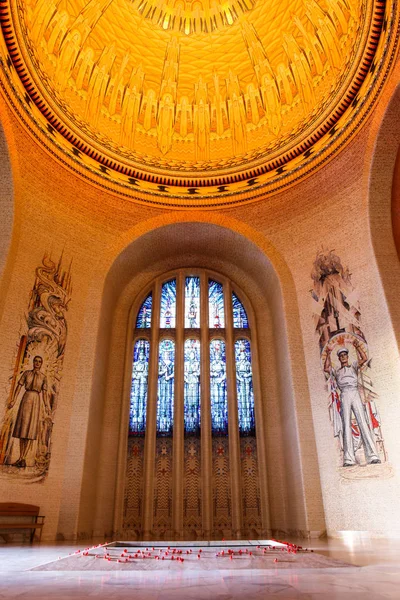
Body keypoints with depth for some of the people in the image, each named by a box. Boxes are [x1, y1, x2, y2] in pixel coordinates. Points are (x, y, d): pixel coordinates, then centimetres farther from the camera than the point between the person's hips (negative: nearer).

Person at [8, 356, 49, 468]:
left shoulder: (43, 377, 6)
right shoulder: (26, 373, 8)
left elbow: (44, 392, 3)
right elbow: (19, 387, 3)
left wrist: (46, 406, -9)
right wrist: (13, 400, -7)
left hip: (36, 402, -2)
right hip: (25, 400, 2)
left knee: (30, 430, -9)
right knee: (22, 429, 2)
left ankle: (23, 459, -8)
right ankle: (21, 458, 10)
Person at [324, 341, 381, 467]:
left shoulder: (353, 366, 24)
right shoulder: (336, 371, 25)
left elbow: (364, 358, 9)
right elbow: (326, 368, 7)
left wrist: (358, 347, 1)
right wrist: (328, 355, 7)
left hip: (355, 394, 0)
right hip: (344, 396, 0)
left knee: (363, 423, -12)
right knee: (346, 425, -9)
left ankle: (372, 455, -18)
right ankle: (349, 459, -16)